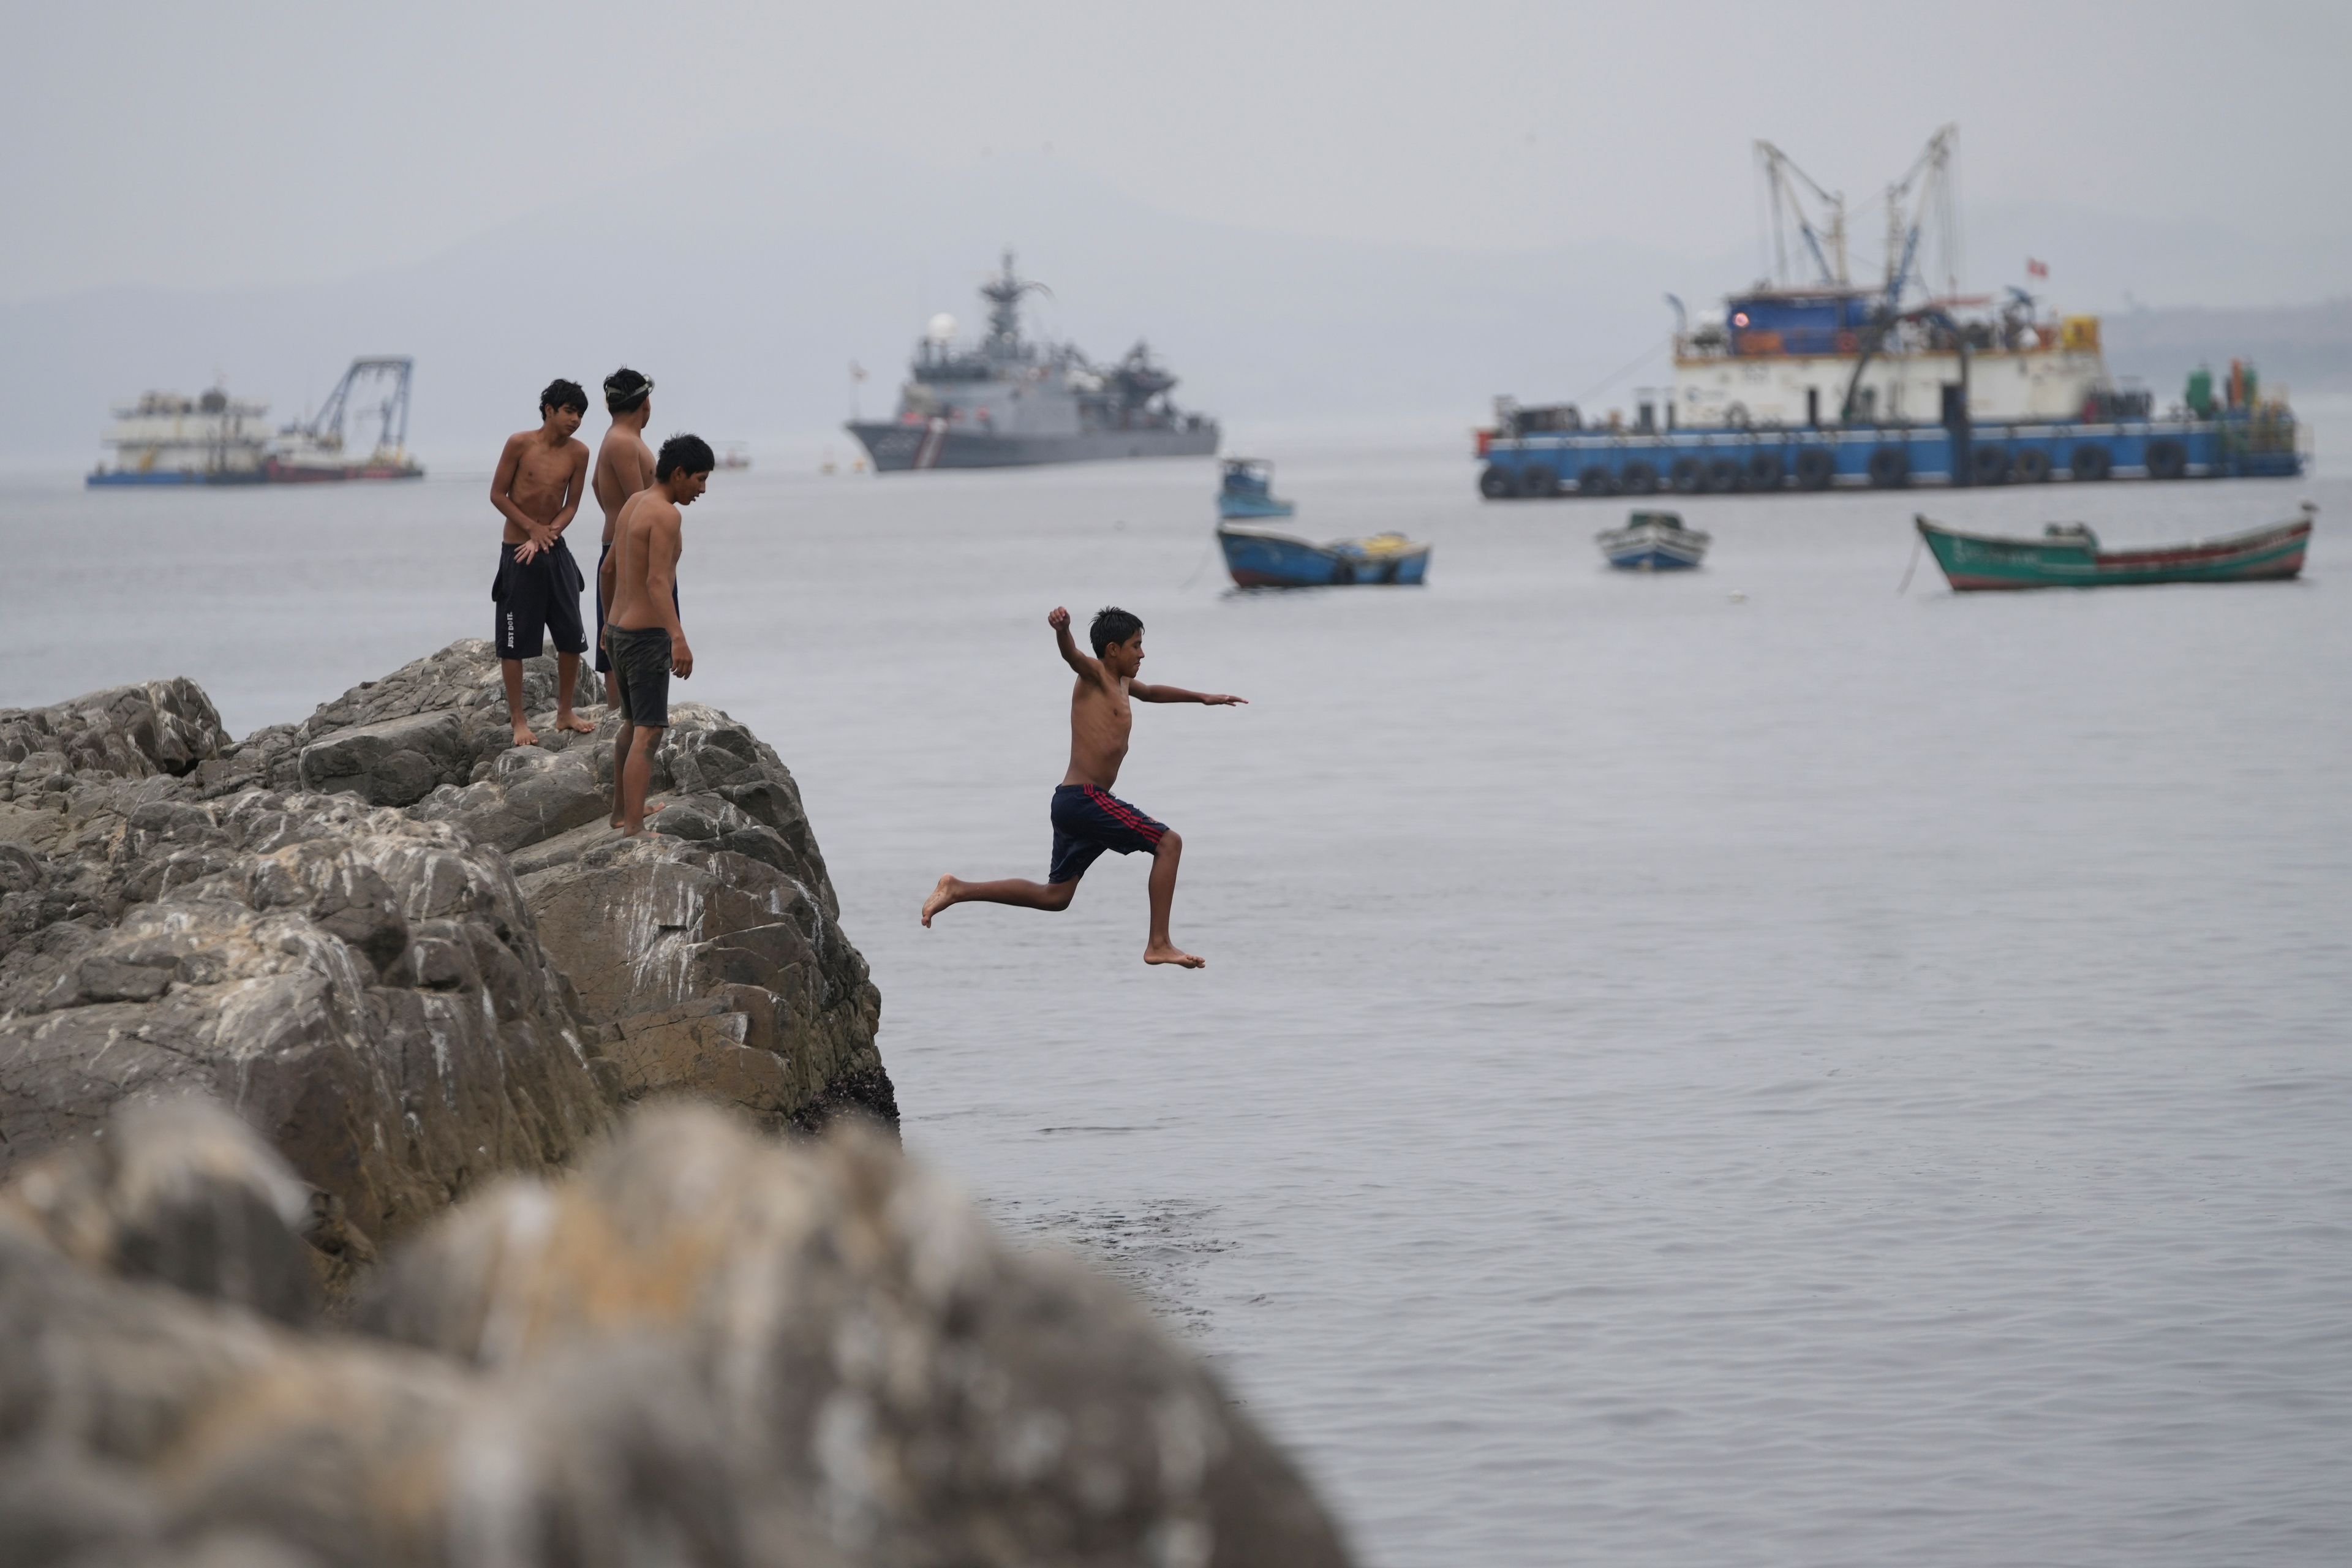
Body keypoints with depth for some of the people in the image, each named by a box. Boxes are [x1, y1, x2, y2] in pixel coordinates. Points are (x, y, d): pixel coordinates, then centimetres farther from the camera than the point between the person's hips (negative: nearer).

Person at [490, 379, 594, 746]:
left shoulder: (578, 453, 0)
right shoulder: (520, 444, -10)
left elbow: (571, 505, 2)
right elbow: (498, 495, -6)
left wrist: (546, 535, -14)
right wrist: (534, 528, -14)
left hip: (555, 551, 4)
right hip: (517, 553, -4)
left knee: (572, 638, 6)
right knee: (514, 642, 0)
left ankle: (565, 713, 21)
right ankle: (517, 721, 7)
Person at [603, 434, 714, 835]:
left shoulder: (633, 504, 13)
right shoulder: (665, 515, -17)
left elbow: (612, 567, 27)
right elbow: (657, 581, -28)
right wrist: (678, 638, -37)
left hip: (620, 632, 10)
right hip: (647, 637, -10)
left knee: (632, 723, 25)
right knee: (648, 734, -13)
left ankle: (622, 811, 40)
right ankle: (634, 830, -21)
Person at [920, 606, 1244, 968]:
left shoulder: (1120, 682, 20)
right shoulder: (1095, 674, -6)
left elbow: (1151, 693, 43)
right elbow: (1071, 655, -29)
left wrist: (1202, 697, 52)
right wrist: (1062, 630, -52)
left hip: (1074, 803, 10)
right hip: (1084, 798, -10)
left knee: (1054, 896, 15)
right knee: (1168, 842, -10)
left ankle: (958, 890, 19)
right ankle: (1158, 945, -12)